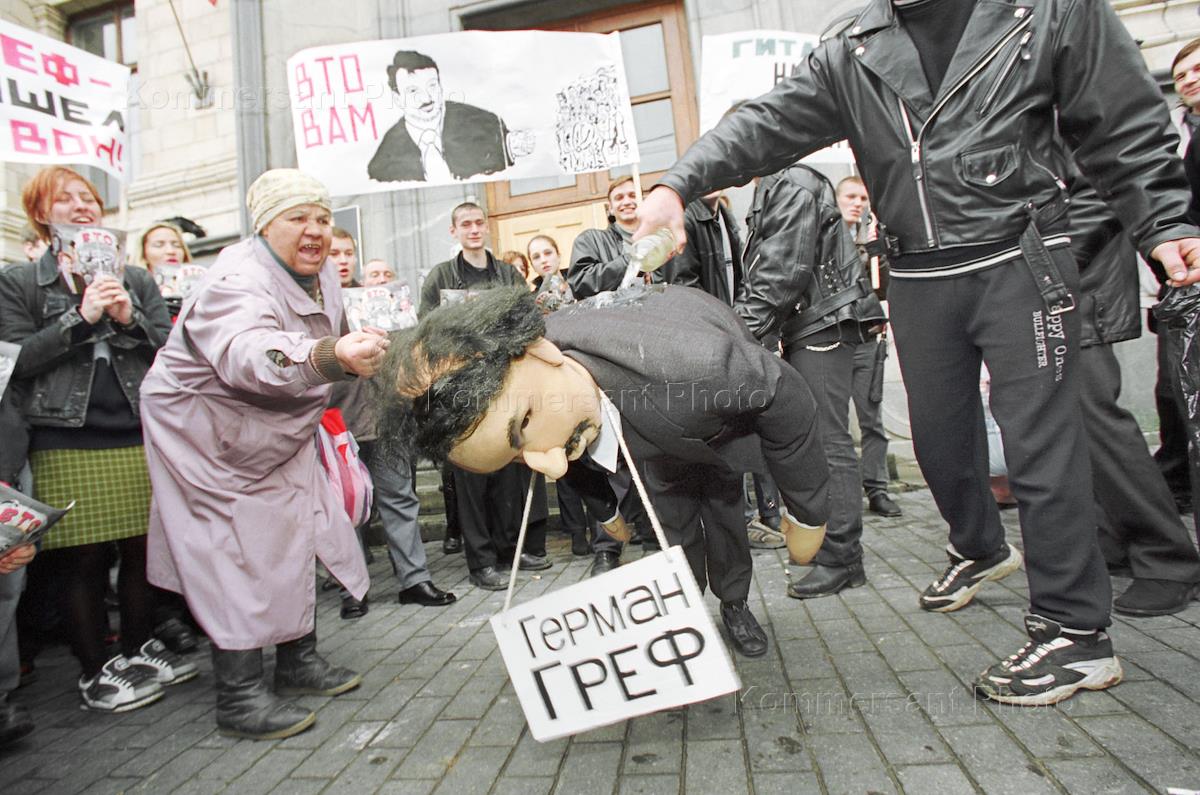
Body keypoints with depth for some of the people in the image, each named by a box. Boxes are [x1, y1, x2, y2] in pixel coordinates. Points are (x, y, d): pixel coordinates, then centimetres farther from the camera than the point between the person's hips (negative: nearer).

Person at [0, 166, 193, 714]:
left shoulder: (135, 278, 14)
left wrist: (130, 318, -10)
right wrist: (81, 316, -12)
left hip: (140, 438, 2)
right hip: (66, 446, -2)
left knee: (143, 550, 6)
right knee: (80, 561, 2)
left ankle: (140, 650, 25)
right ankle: (95, 673, 17)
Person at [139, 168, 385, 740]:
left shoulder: (321, 272, -1)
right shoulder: (238, 282, -30)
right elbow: (248, 353, -53)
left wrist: (316, 406, 23)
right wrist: (330, 358, -71)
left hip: (276, 436, 9)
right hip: (207, 438, -8)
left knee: (295, 539, 12)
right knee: (234, 558, -6)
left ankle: (299, 662, 28)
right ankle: (239, 697, 7)